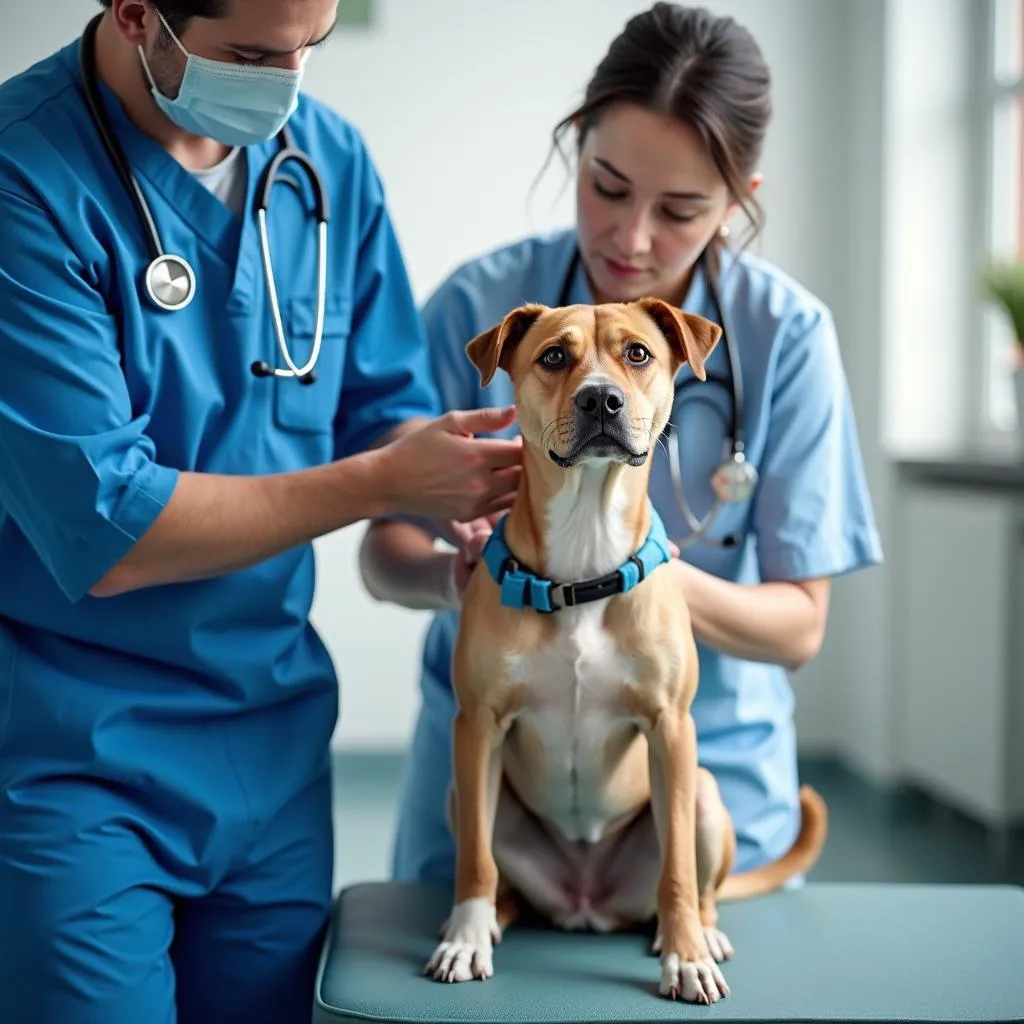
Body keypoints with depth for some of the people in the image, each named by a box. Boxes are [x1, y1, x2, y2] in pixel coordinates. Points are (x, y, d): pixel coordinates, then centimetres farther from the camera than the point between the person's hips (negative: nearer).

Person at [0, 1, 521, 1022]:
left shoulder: (330, 160, 2)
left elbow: (384, 408, 9)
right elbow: (104, 534, -22)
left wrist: (467, 505, -13)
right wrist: (383, 481, -18)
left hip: (273, 742, 6)